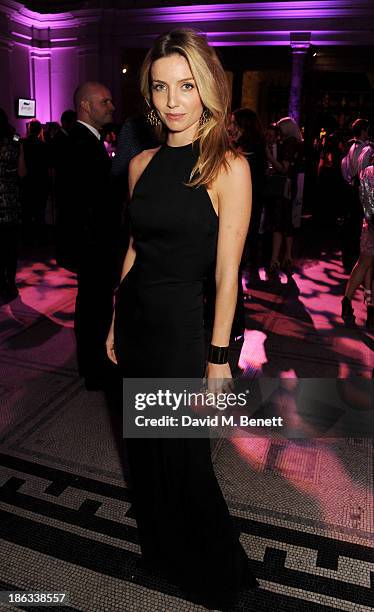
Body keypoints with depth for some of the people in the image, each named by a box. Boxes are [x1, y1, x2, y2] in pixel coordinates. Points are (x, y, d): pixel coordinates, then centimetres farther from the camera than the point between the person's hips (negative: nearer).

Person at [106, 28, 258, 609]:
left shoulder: (229, 167, -12)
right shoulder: (142, 163, 4)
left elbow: (227, 273, -14)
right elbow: (135, 247, 9)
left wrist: (218, 356, -13)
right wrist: (115, 322, 12)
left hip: (182, 326, -6)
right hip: (136, 317, 6)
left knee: (183, 453, 10)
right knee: (145, 440, 22)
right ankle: (160, 544, 52)